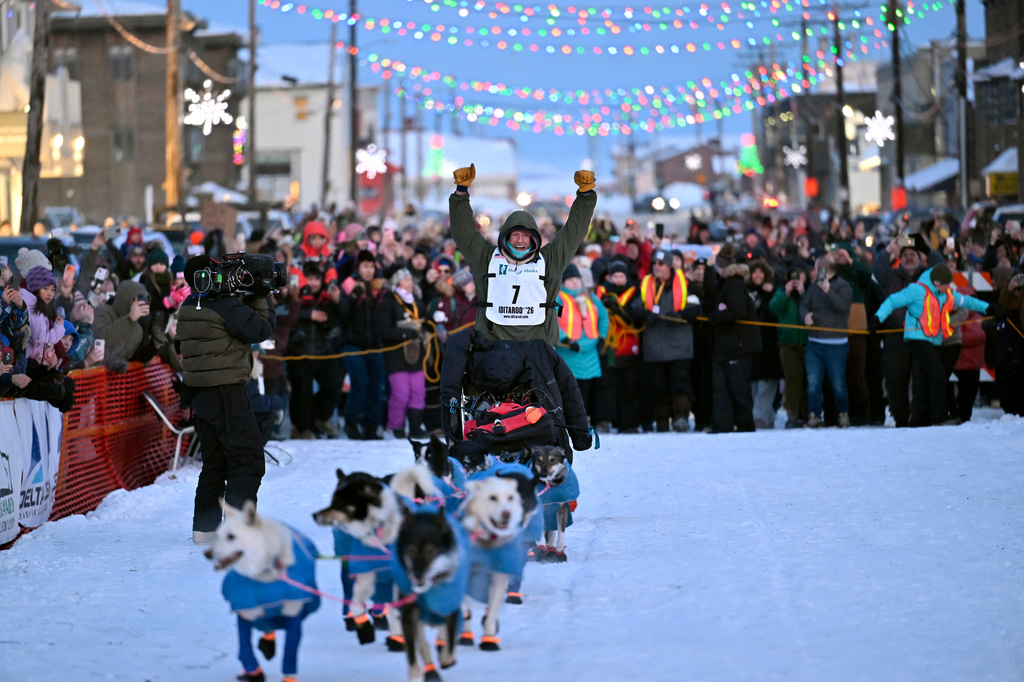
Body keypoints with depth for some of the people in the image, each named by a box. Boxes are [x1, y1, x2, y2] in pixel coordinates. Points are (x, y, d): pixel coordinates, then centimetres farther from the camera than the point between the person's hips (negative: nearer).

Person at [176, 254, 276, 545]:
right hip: (226, 393, -9)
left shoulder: (188, 308, 9)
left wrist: (248, 297, 6)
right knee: (248, 460, -3)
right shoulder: (225, 307, -17)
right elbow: (261, 329, -12)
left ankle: (204, 527, 17)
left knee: (214, 462, 17)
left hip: (199, 394, 9)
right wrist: (261, 297, -2)